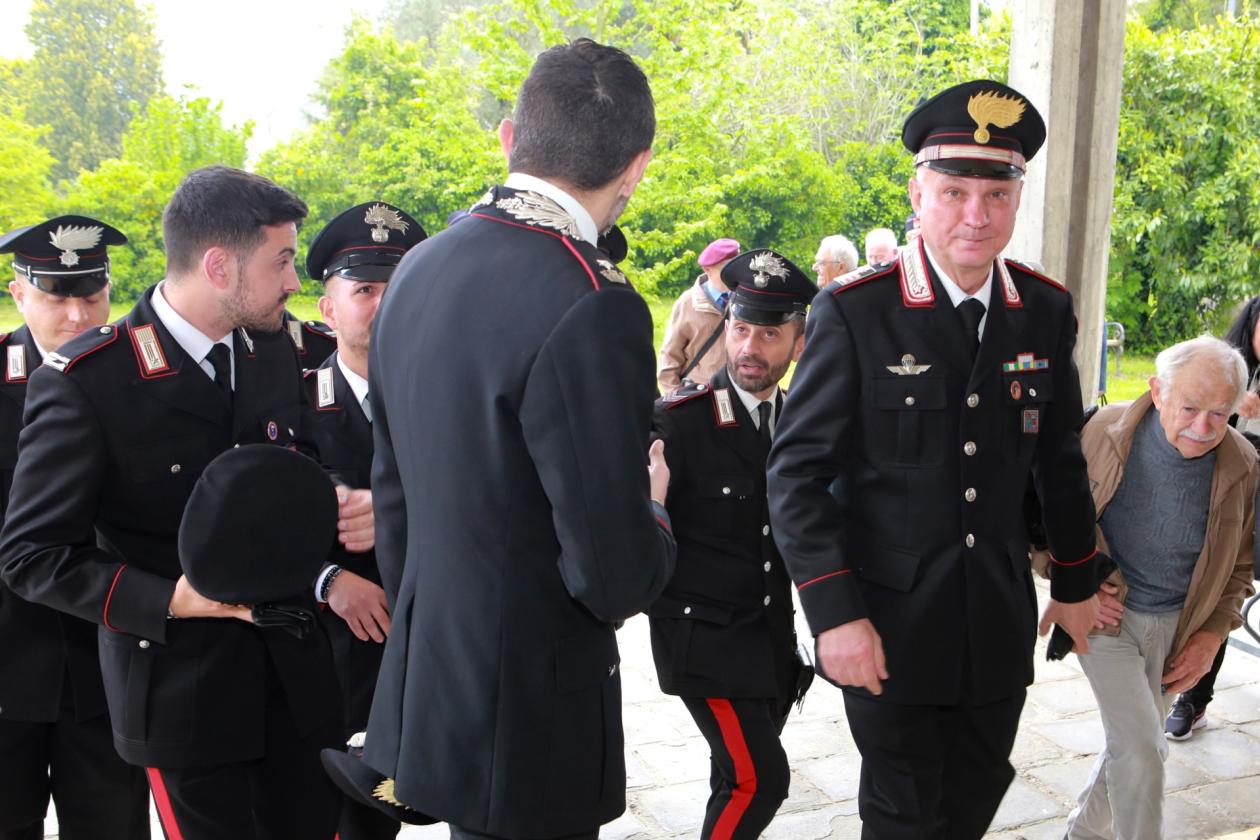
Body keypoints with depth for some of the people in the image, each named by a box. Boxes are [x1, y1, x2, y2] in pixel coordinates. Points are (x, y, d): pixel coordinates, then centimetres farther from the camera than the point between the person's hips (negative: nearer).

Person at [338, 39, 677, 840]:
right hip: (530, 715, -7)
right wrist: (653, 517, -1)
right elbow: (616, 574, -23)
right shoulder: (591, 308, -24)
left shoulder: (420, 268, 1)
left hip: (426, 684, 7)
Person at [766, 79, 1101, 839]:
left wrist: (1076, 583, 18)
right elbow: (797, 471, -13)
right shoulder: (853, 314, -14)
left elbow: (1060, 461, 10)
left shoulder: (1047, 314, -1)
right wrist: (834, 612, -17)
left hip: (1001, 624, 4)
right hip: (888, 624, -4)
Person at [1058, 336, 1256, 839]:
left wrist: (1212, 635, -1)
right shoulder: (1105, 433, -17)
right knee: (1142, 749, -13)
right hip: (1106, 611, -3)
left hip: (1176, 627, 3)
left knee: (1134, 744, 15)